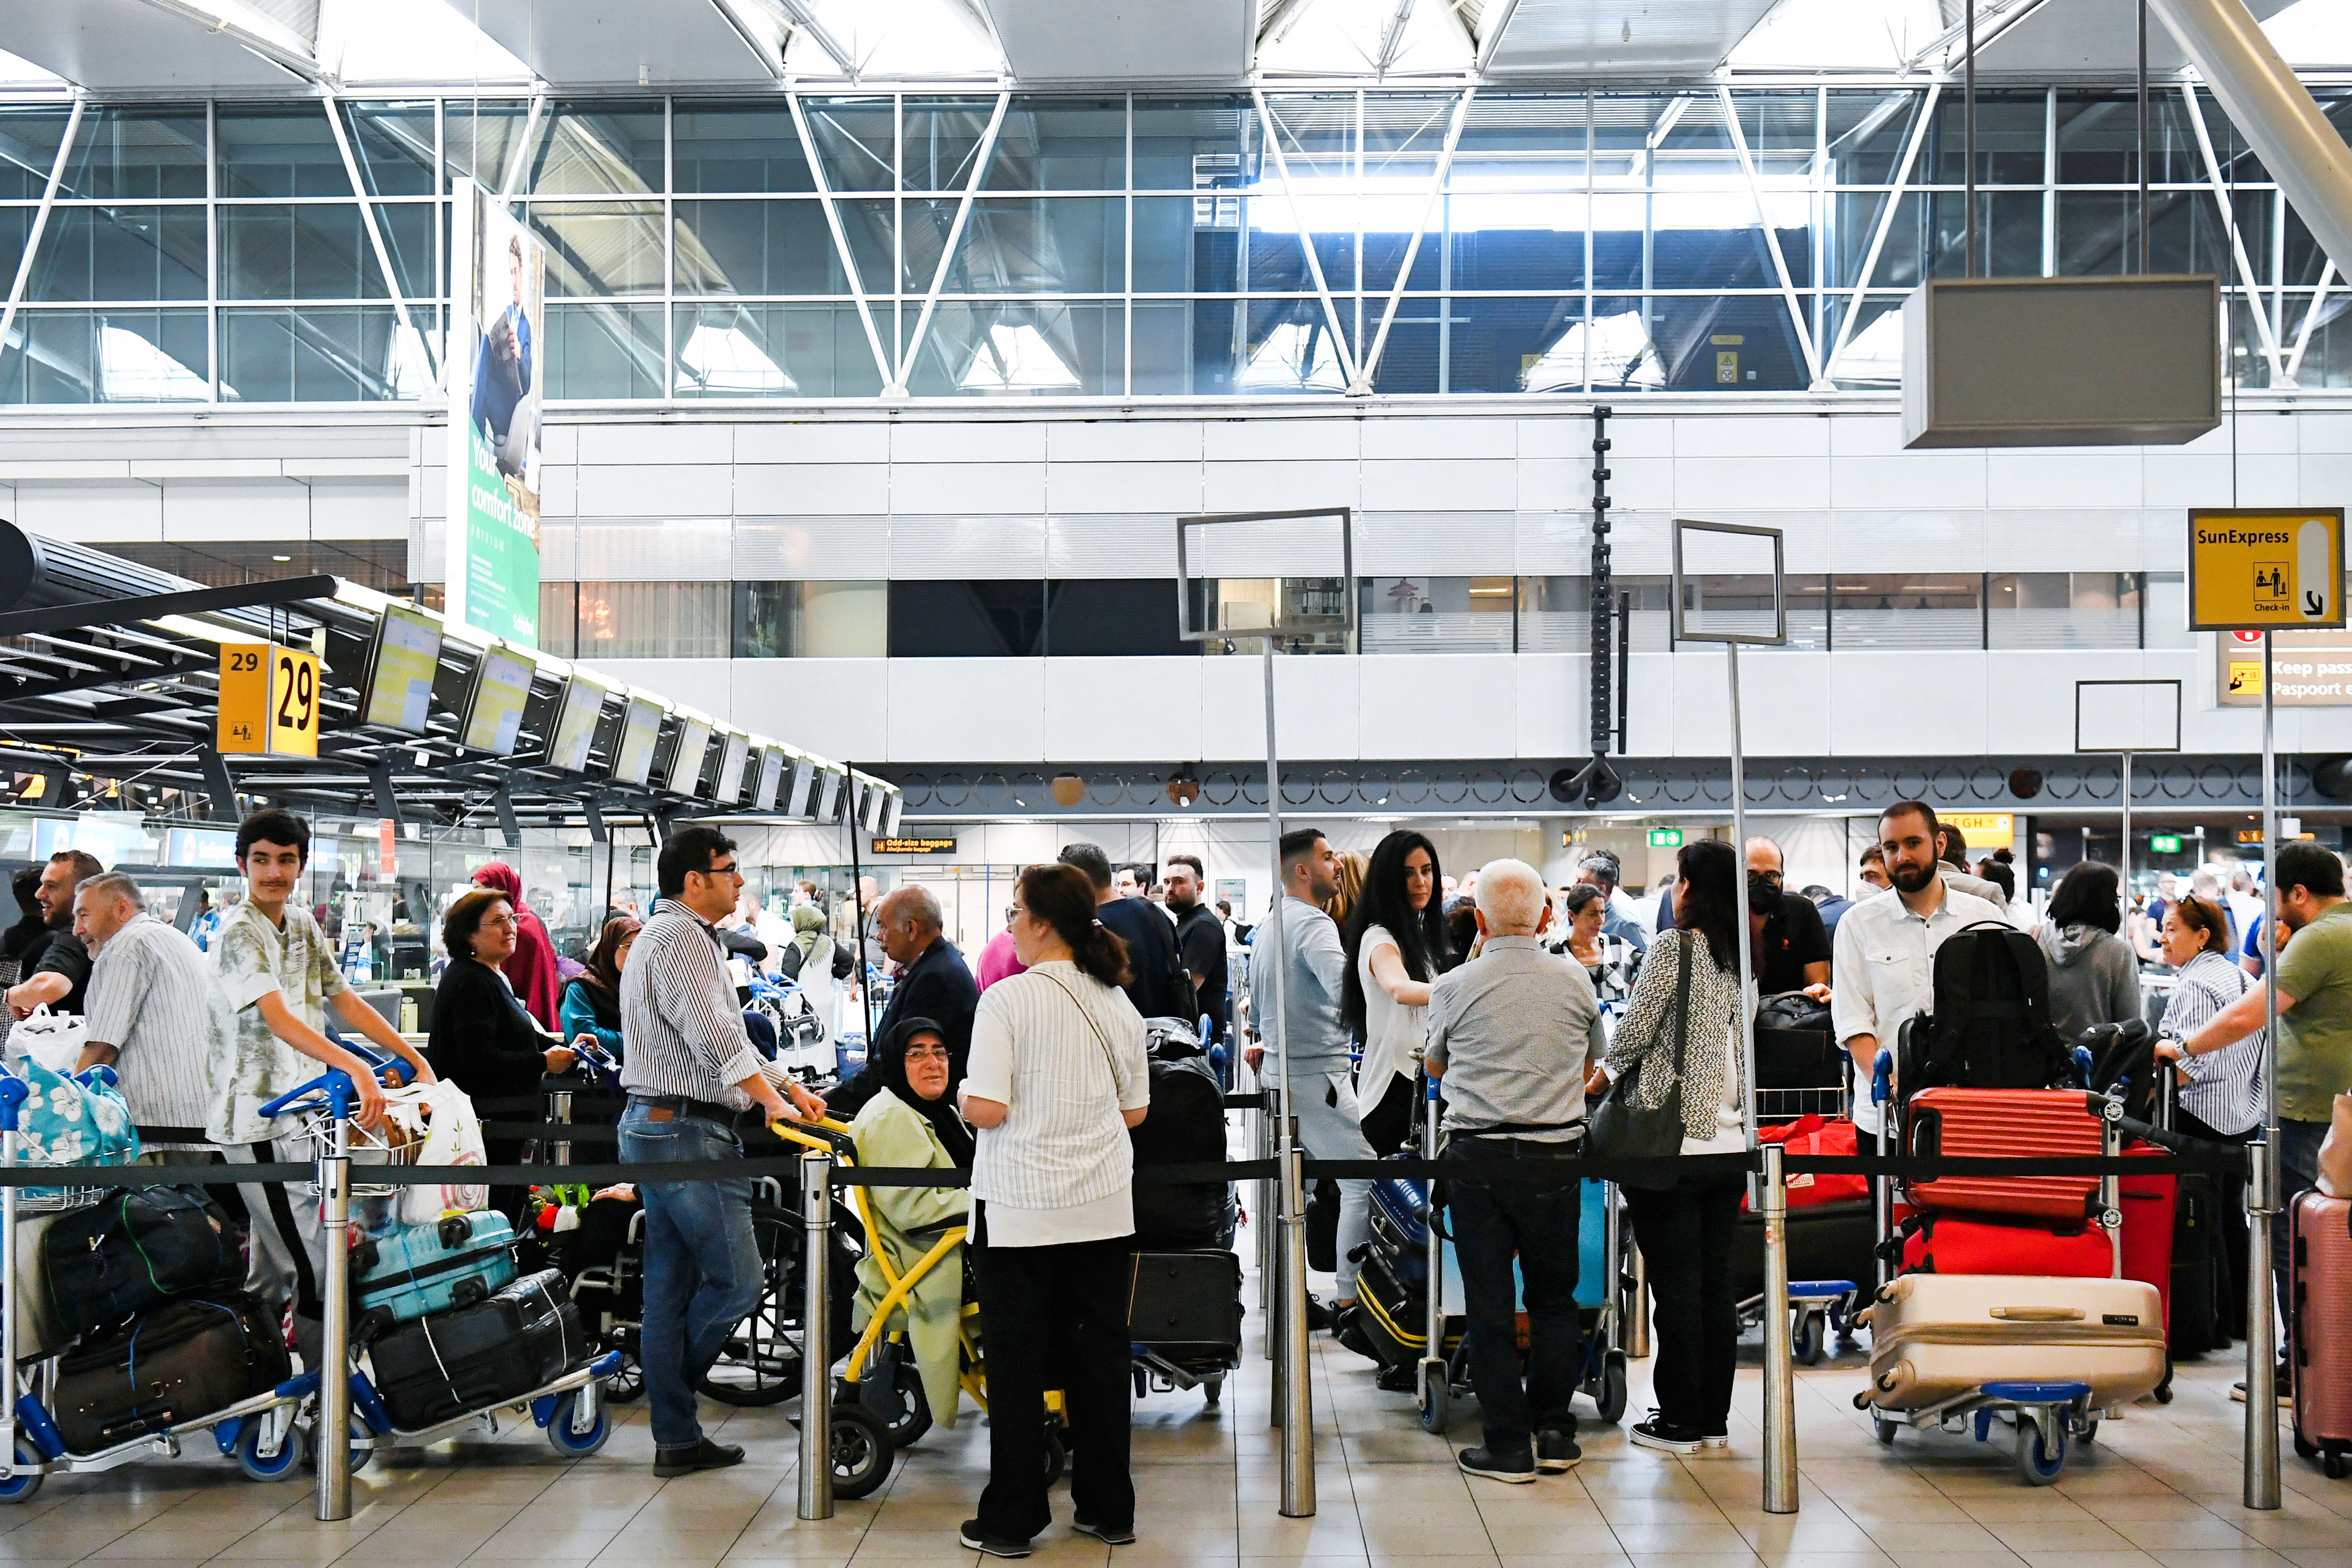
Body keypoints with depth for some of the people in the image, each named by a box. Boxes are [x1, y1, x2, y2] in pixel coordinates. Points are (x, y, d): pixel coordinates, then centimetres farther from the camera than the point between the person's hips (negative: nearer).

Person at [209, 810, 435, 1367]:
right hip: (257, 1120, -9)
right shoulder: (239, 934, -15)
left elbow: (344, 1001, 14)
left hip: (297, 1111, 9)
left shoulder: (302, 923, 11)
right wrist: (355, 1068, -41)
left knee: (274, 1256, 15)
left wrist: (418, 1059, 8)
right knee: (310, 1267, -10)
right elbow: (279, 1020, -28)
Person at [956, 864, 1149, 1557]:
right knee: (1099, 1357, 11)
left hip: (1021, 1211, -4)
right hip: (1103, 1210, 5)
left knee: (1018, 1364, 4)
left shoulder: (1007, 999, -13)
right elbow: (1134, 1110, 10)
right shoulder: (1116, 1002, 4)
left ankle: (1012, 1520, 11)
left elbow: (986, 1109, -17)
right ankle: (1107, 1511, 18)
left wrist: (962, 1095, 4)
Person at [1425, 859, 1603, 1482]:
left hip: (1477, 1155, -1)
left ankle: (1507, 1445, 6)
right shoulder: (1575, 981, 1)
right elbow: (1596, 1056, 20)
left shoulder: (1455, 987, -3)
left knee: (1489, 1302, 4)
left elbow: (1435, 1066, 16)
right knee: (1554, 1297, 14)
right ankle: (1554, 1432, 17)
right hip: (1555, 1153, 2)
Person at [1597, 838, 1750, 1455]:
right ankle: (1714, 1417, 18)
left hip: (1672, 1142, -6)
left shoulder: (1674, 947, -11)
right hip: (1731, 1139, 6)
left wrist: (1609, 1066, 12)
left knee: (1676, 1287, 0)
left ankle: (1679, 1422, 6)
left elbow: (1635, 1032, -8)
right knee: (1716, 1283, 11)